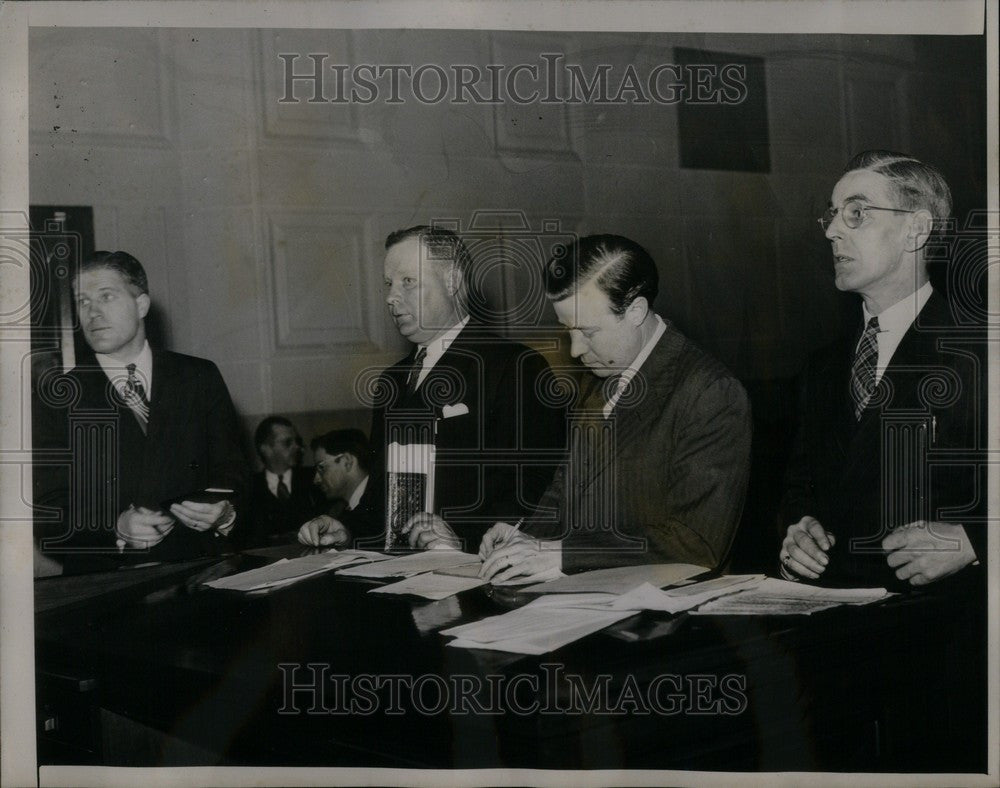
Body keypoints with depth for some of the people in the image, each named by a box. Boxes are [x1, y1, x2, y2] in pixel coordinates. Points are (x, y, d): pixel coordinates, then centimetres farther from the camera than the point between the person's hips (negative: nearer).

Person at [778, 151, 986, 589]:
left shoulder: (977, 348, -3)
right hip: (824, 601, 5)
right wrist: (798, 529, 7)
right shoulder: (826, 365, 20)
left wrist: (970, 540, -17)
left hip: (936, 608, -5)